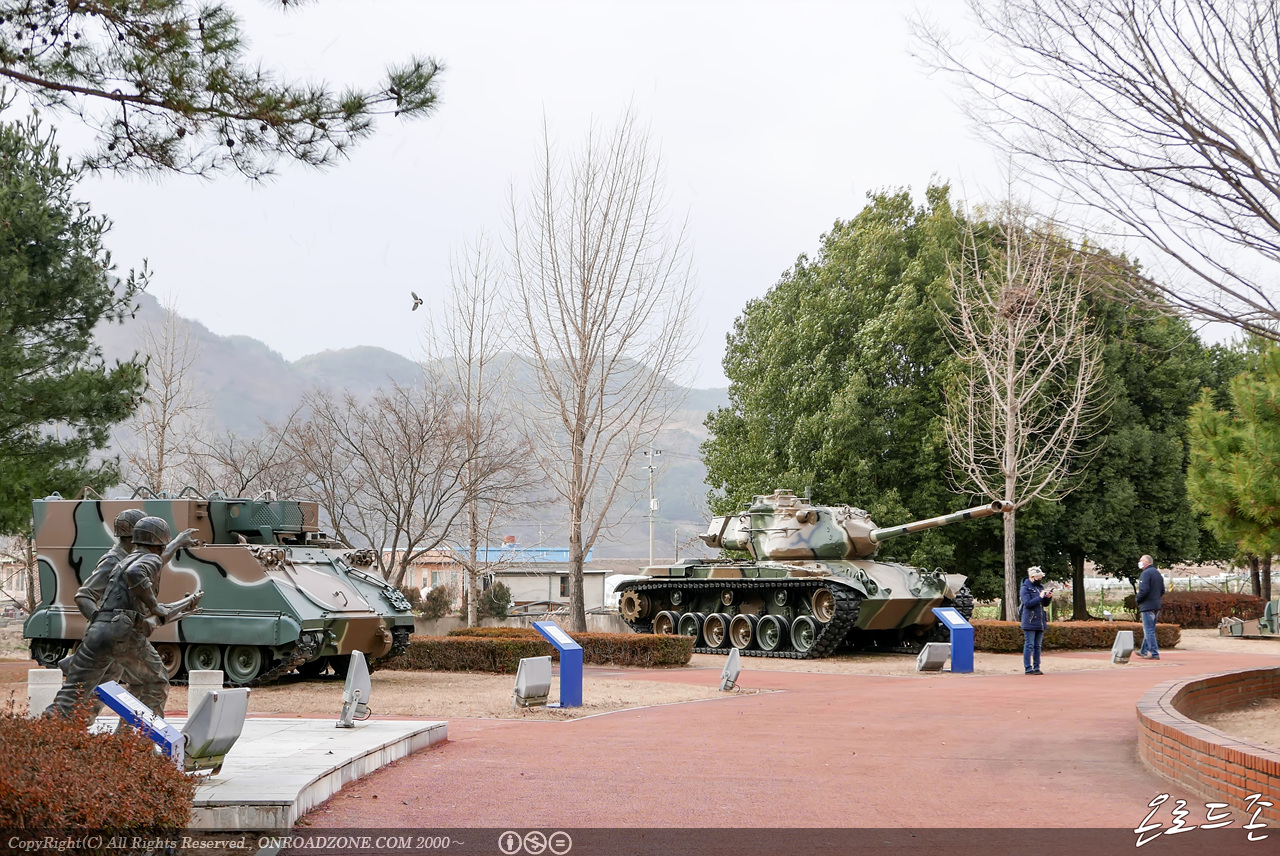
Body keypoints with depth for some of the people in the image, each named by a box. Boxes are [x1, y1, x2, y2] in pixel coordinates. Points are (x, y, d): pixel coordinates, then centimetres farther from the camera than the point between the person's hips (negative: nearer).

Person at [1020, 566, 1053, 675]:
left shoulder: (1040, 587, 15)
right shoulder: (1025, 588, -7)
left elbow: (1045, 603, 19)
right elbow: (1027, 603, -17)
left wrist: (1048, 597, -1)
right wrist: (1040, 597, -18)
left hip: (1040, 622, 8)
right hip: (1030, 622, -7)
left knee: (1038, 646, 9)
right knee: (1029, 645, -6)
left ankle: (1036, 667, 14)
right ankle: (1028, 668, -5)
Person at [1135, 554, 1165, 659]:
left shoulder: (1146, 573, -14)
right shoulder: (1158, 573, 15)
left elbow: (1144, 590, -23)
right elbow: (1162, 591, 20)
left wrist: (1137, 600, -8)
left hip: (1147, 606, -10)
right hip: (1156, 605, 10)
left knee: (1149, 630, -8)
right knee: (1149, 630, 17)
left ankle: (1154, 653, -11)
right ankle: (1144, 651, 27)